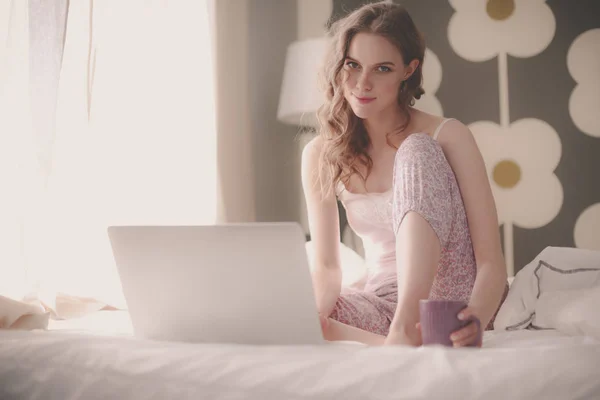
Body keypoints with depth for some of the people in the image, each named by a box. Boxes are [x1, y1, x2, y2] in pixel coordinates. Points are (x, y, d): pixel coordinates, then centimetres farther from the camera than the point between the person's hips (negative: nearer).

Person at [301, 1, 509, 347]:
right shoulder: (321, 156, 3)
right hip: (386, 303, 3)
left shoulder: (447, 137, -8)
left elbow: (491, 262, -13)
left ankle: (405, 329, -39)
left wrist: (475, 321, -37)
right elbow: (327, 267, 1)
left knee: (416, 151, -25)